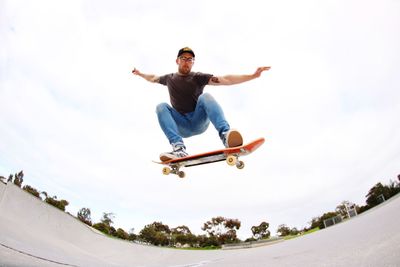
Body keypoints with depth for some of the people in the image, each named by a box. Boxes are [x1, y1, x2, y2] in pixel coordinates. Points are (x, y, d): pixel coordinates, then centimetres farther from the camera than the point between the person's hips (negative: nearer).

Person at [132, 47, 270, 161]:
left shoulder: (198, 77, 3)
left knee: (205, 96, -27)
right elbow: (153, 78, 37)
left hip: (200, 121, -2)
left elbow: (225, 80, -10)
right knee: (161, 107, -21)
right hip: (182, 127, 3)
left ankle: (226, 135, -52)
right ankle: (179, 149, -42)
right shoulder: (169, 78, 14)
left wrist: (253, 75, -19)